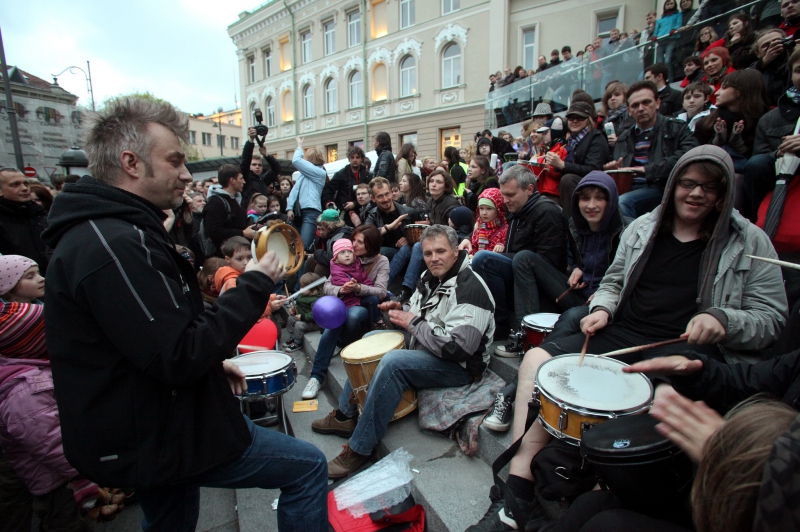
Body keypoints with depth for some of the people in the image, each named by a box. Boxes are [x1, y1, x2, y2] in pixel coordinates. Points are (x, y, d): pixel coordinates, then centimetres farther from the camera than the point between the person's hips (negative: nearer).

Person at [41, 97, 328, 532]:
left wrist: (212, 361, 11)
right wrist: (254, 287, -20)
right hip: (156, 442, -10)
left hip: (148, 431, 10)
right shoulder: (115, 244, -27)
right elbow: (180, 358, -29)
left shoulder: (100, 231, 9)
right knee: (307, 466, -1)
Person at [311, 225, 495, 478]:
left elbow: (459, 347, -33)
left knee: (393, 362, -32)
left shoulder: (469, 288, -24)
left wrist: (413, 323, -23)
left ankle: (359, 450, -18)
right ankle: (345, 415, 17)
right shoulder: (430, 277, 5)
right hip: (423, 347, 10)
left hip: (460, 365, -10)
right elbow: (420, 317, 20)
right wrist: (400, 312, -4)